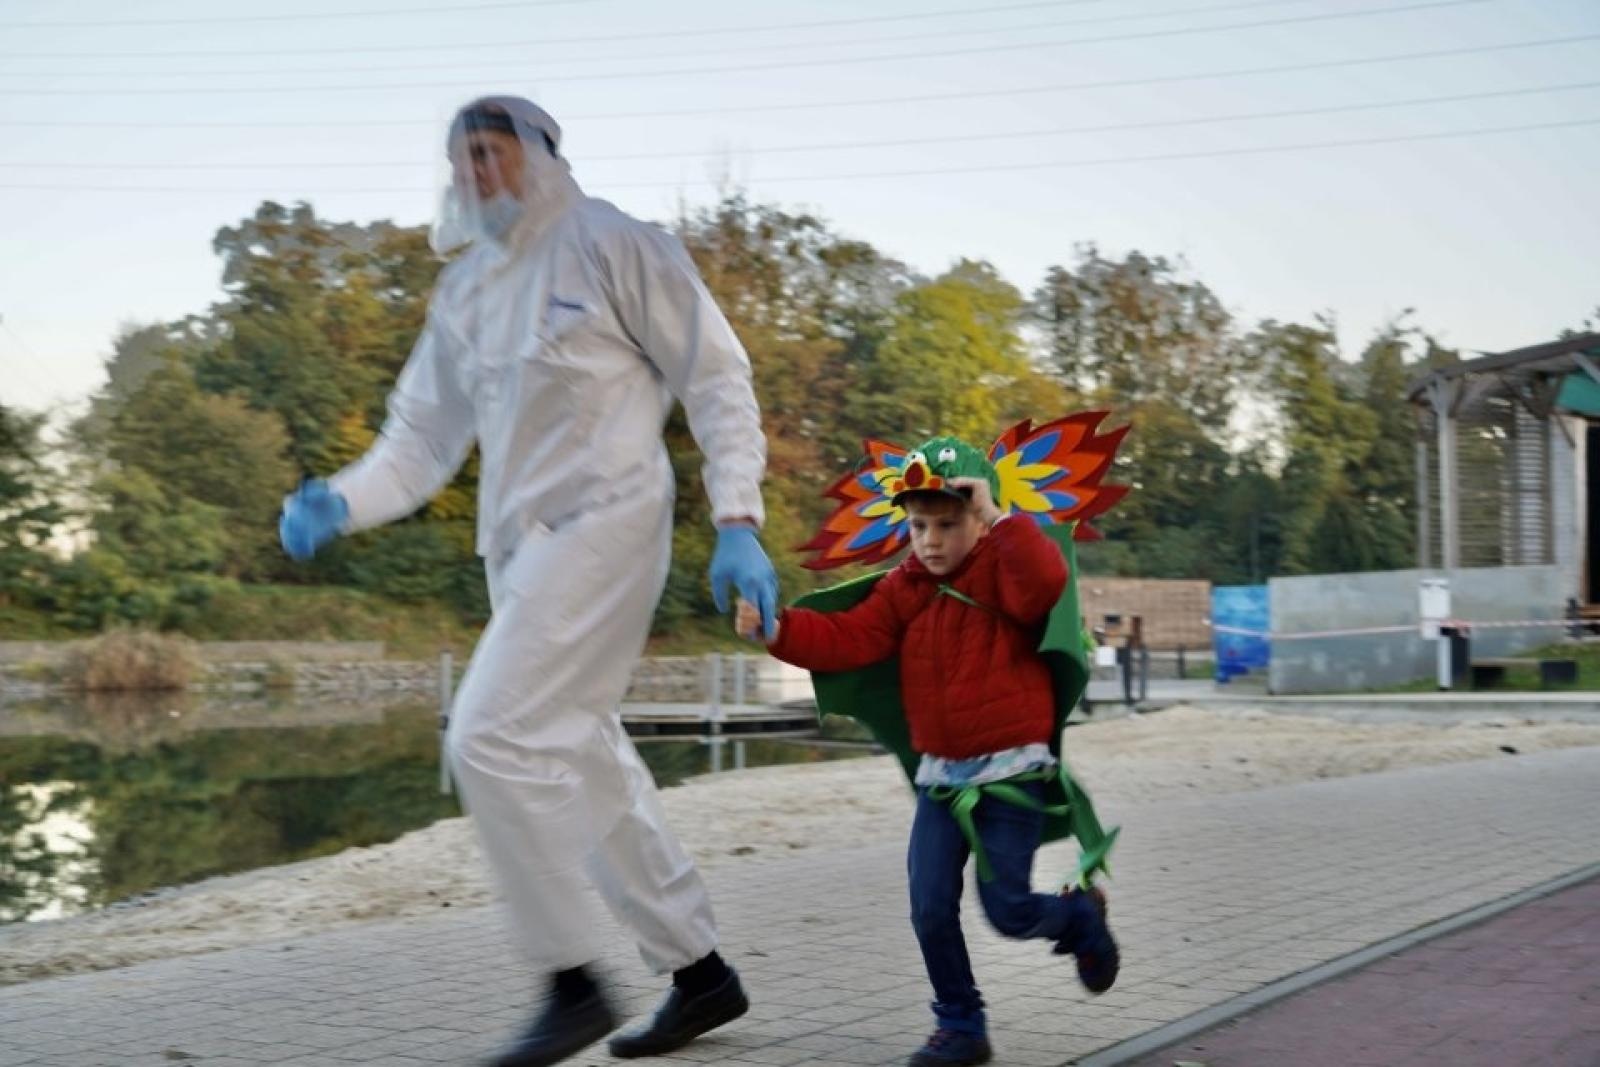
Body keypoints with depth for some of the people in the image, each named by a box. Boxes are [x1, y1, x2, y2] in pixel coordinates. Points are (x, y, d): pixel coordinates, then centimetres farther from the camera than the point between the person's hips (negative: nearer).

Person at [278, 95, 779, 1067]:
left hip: (601, 523, -8)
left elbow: (718, 379, -5)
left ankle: (574, 984, -5)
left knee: (494, 738, -17)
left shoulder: (613, 247, -4)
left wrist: (738, 522, -14)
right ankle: (701, 972, 24)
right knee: (579, 762, 11)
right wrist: (340, 503, -4)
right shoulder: (464, 291, 16)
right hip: (520, 546, 8)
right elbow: (423, 439, 14)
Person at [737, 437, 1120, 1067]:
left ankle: (1080, 914, 31)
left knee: (1008, 910, -2)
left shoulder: (1004, 570, -10)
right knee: (930, 907, -1)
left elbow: (1045, 583, -34)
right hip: (940, 774, 5)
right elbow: (847, 639, -4)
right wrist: (779, 630, -18)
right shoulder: (905, 590, 5)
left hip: (1012, 769, -5)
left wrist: (1000, 520, -32)